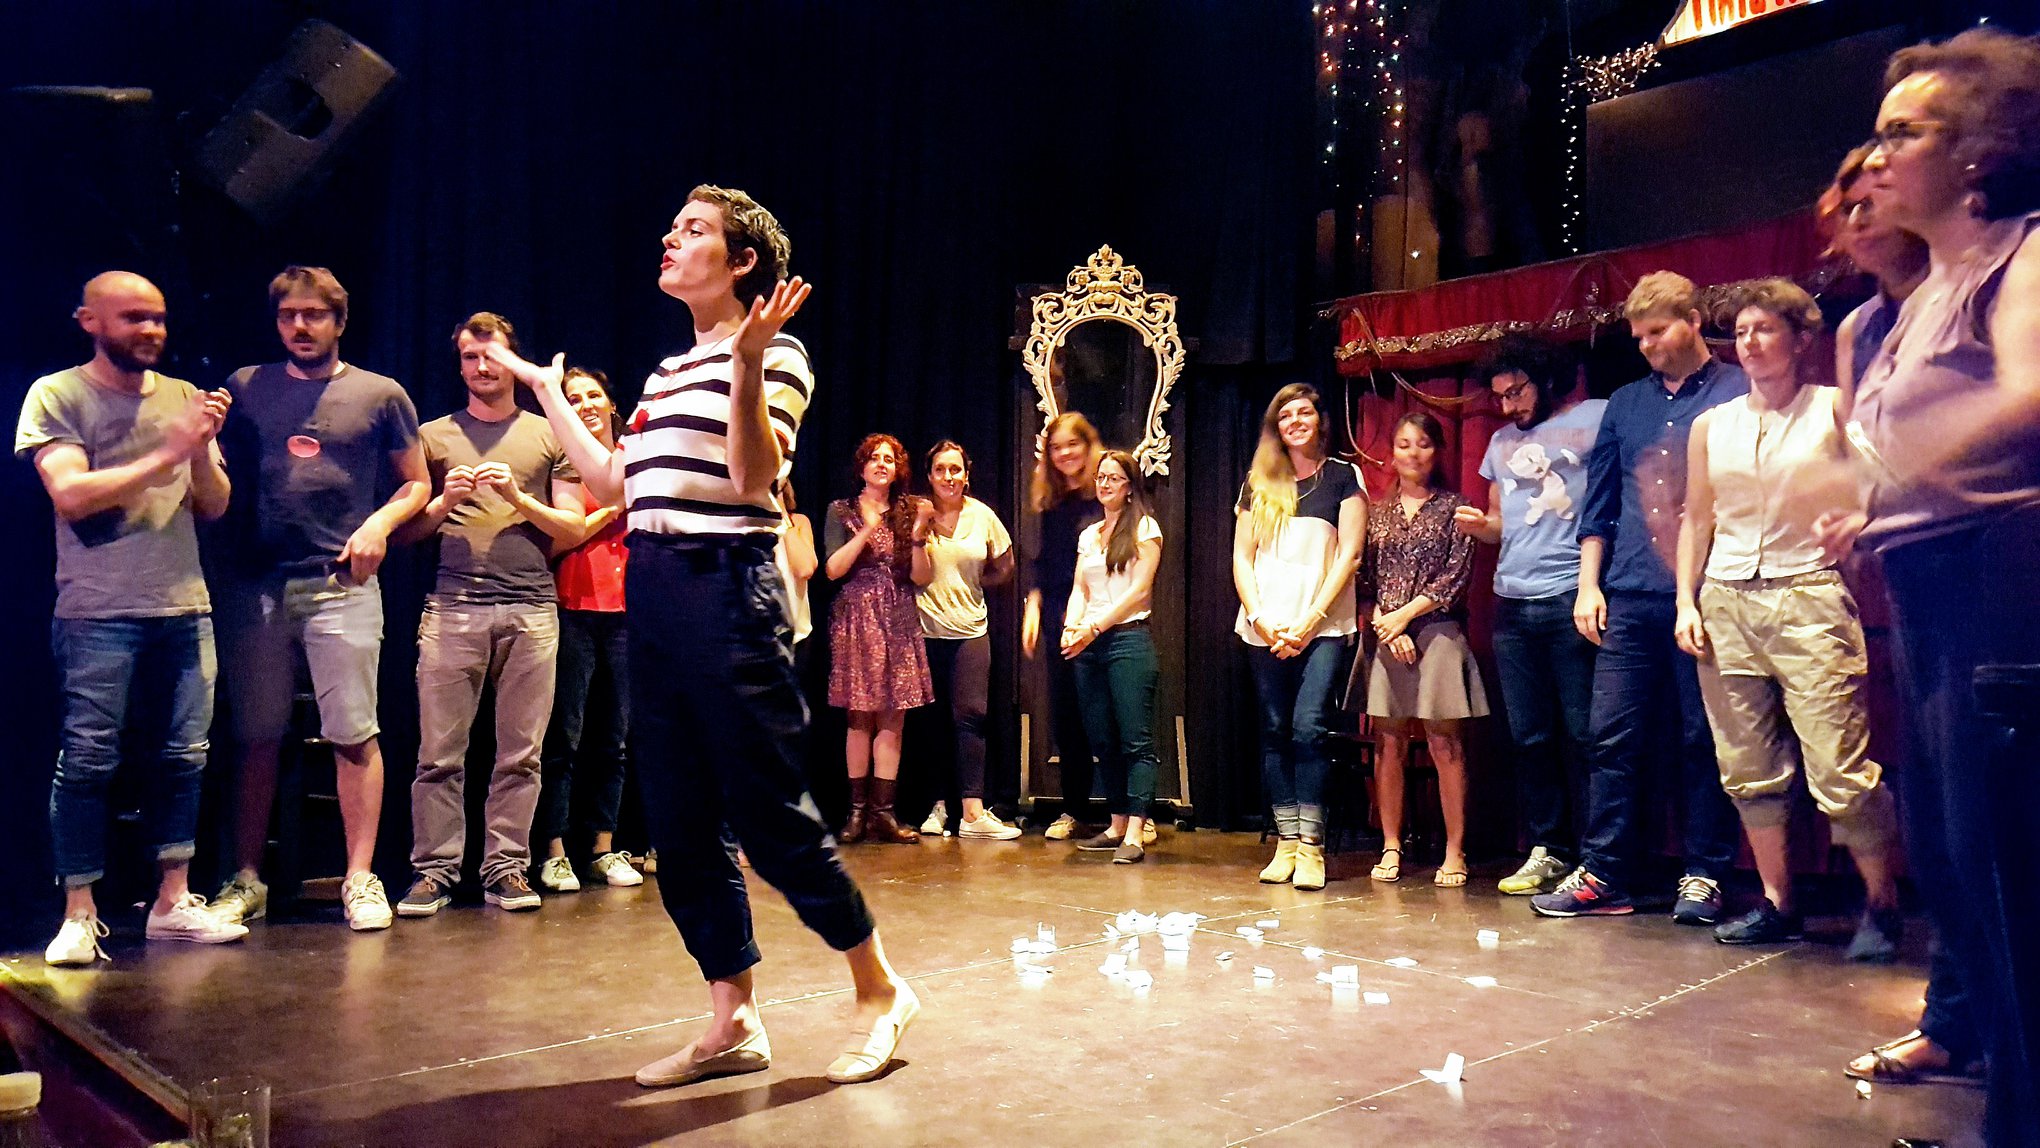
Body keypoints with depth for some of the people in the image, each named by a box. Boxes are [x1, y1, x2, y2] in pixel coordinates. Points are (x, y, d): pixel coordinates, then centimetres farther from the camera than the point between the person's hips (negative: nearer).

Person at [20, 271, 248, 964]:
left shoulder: (183, 397, 13)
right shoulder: (55, 396, 1)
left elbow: (214, 506, 10)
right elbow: (70, 494, -12)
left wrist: (204, 449, -9)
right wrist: (168, 454, -15)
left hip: (184, 608, 4)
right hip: (98, 614, -4)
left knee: (183, 758, 6)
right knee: (88, 762, -3)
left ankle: (173, 904, 15)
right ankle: (79, 916, 6)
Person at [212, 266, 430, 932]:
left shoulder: (380, 395, 9)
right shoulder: (244, 388, 14)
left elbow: (416, 485, 11)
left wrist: (379, 524, -7)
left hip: (341, 584, -2)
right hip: (254, 584, 2)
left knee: (354, 733, -6)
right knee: (256, 735, 7)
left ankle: (361, 878, 1)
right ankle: (247, 880, 17)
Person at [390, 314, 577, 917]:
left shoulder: (549, 436, 15)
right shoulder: (434, 435, 16)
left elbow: (574, 527, 10)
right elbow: (407, 532, 15)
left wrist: (519, 498, -3)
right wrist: (444, 502, -3)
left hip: (531, 609, 0)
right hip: (452, 607, 0)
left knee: (521, 752, 0)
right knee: (439, 751, -3)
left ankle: (506, 867, 7)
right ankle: (434, 870, 4)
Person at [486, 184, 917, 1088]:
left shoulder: (773, 353, -3)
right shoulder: (666, 371, 20)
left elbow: (756, 479, -16)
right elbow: (614, 484, 19)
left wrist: (747, 364, -26)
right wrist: (548, 393, 27)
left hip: (725, 585, -8)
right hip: (650, 591, 8)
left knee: (767, 810, -5)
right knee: (679, 822, 8)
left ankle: (880, 989, 13)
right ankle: (732, 1021, 19)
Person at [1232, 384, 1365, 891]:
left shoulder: (1343, 476, 7)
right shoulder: (1258, 484, 14)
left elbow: (1349, 554, -1)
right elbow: (1242, 557, 10)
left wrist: (1310, 619, -10)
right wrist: (1260, 618, -4)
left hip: (1324, 626, -3)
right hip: (1264, 628, 3)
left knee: (1308, 728, -14)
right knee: (1275, 732, 1)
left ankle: (1311, 846, -11)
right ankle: (1286, 843, 6)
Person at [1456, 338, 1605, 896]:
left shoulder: (1597, 419, 1)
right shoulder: (1502, 441, 20)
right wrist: (1478, 524, 4)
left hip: (1572, 598, -6)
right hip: (1512, 603, 6)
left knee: (1582, 733, -3)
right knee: (1530, 736, 7)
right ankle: (1548, 850, 16)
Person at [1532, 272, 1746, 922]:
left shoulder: (1738, 394, 4)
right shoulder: (1625, 404, 18)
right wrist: (1589, 584, 10)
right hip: (1629, 599, 4)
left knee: (1703, 742, 2)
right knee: (1612, 738, 2)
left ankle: (1705, 876, 13)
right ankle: (1604, 875, 7)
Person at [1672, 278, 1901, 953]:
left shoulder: (1834, 411, 3)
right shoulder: (1711, 425, 14)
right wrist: (1686, 602, 8)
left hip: (1808, 598, -4)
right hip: (1726, 602, 4)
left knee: (1840, 767, -9)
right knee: (1748, 768, 5)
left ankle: (1882, 903, 10)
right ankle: (1777, 904, 16)